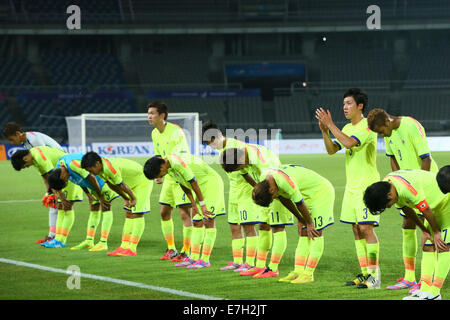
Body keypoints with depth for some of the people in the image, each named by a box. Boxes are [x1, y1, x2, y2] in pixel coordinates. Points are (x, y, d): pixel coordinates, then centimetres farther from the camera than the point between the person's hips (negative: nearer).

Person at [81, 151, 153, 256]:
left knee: (137, 215, -10)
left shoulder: (110, 168, -34)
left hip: (143, 182, -10)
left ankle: (132, 248, -11)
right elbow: (112, 185, 7)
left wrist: (133, 198, -12)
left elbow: (121, 185, -23)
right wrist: (126, 199, 10)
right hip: (133, 185, 10)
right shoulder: (100, 170, -3)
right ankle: (125, 246, 6)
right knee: (128, 215, 6)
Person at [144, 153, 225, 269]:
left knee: (208, 220, -11)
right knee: (197, 222, 8)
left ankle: (205, 260, -11)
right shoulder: (169, 166, 1)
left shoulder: (178, 163, -29)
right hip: (202, 186, 10)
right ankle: (194, 257, 11)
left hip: (211, 183, -10)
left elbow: (193, 183, -24)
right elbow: (183, 185, 8)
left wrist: (202, 204, -16)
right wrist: (194, 205, 5)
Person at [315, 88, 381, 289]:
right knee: (357, 229, 7)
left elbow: (349, 143, -26)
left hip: (367, 186, -9)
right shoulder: (347, 128, 15)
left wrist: (331, 125, -22)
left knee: (366, 228, -12)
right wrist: (324, 131, -6)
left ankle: (374, 275, -11)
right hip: (351, 187, 9)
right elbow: (331, 150, 10)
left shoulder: (368, 126, -12)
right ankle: (365, 273, 12)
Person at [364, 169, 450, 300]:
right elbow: (407, 210, 5)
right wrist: (425, 231, 6)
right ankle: (425, 289, 1)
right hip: (435, 205, 9)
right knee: (427, 246, 3)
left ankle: (434, 292, -13)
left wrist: (436, 232, -9)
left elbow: (426, 211, -25)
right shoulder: (385, 185, -7)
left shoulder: (408, 188, -37)